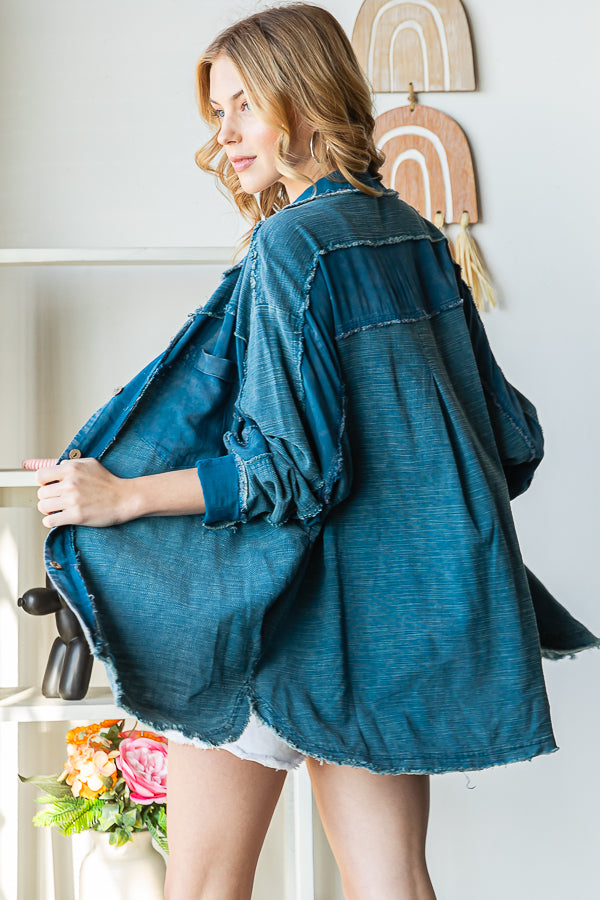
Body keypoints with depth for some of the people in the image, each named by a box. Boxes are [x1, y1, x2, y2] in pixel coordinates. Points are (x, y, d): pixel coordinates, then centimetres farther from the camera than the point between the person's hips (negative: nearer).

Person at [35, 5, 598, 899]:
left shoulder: (290, 245, -15)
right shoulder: (413, 232, 9)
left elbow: (295, 467, -21)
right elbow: (509, 435, 12)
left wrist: (120, 496, -16)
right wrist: (448, 499, 29)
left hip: (301, 611, -8)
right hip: (412, 605, 8)